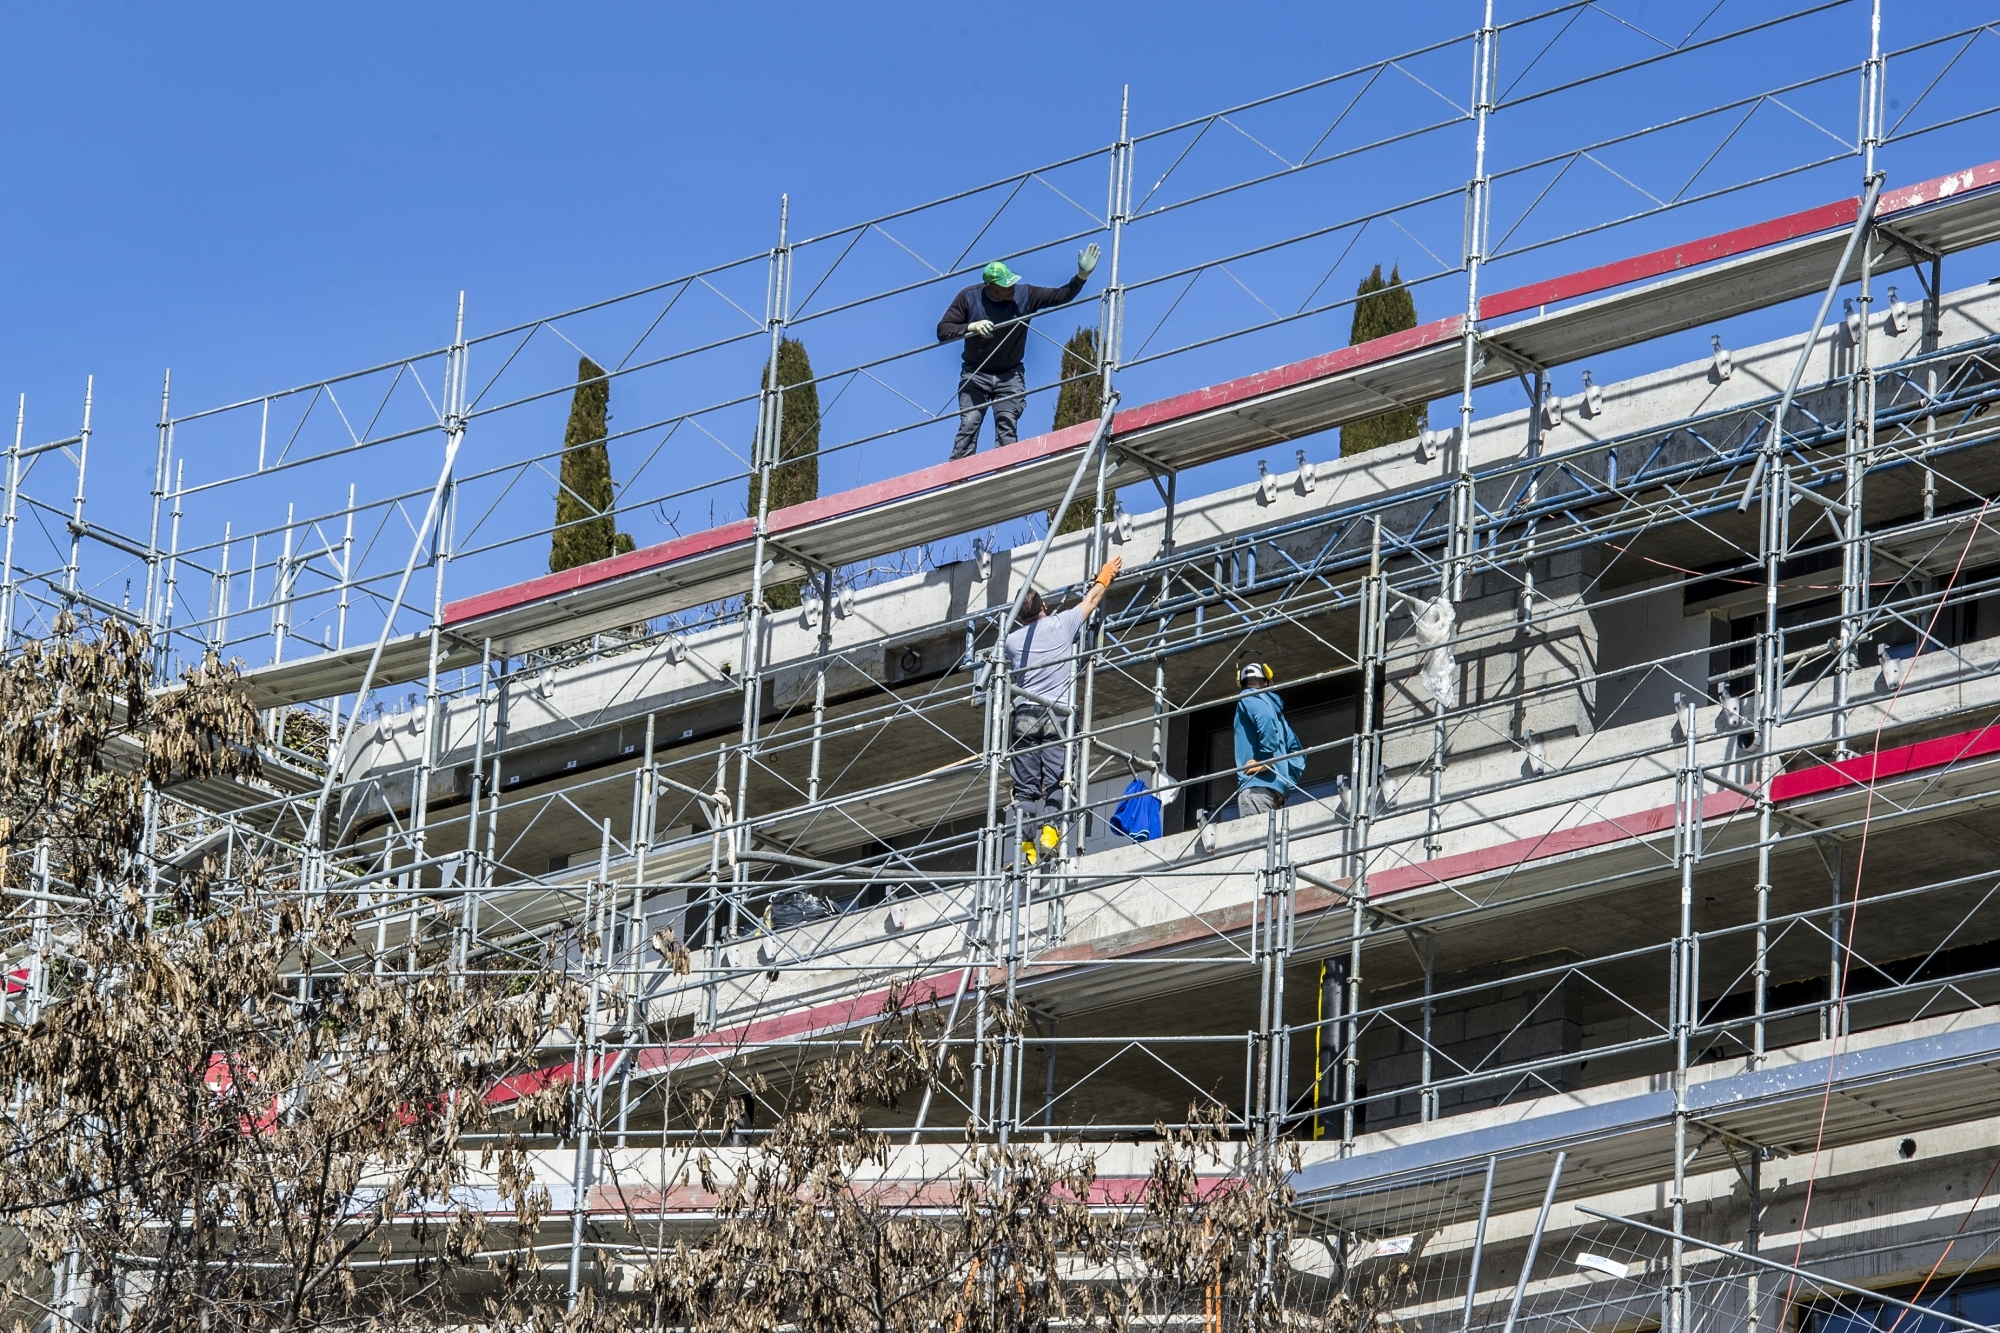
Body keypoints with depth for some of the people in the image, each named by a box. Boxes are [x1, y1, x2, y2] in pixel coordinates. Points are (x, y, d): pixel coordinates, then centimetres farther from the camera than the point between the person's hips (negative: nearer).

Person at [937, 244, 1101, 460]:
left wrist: (1082, 275, -21)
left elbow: (1061, 296, -6)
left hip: (1010, 376, 2)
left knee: (1007, 427, -10)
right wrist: (971, 327, -27)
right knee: (969, 424, -13)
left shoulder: (1025, 295, -7)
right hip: (975, 375, -2)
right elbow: (942, 331, -11)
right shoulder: (969, 297, -11)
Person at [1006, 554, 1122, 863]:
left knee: (1025, 786, 0)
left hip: (1023, 715, 2)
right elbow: (1091, 600, 21)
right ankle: (1049, 829, -25)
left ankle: (1027, 843, -12)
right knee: (1055, 780, -6)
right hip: (1056, 715, -2)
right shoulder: (1061, 624, 4)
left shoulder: (1013, 641, 10)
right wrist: (1106, 574, 39)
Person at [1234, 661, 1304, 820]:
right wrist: (1289, 780, 19)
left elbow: (1265, 719, -18)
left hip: (1256, 784, -8)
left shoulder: (1248, 698, 5)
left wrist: (1264, 761, -15)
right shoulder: (1275, 706, 28)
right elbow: (1297, 751, 26)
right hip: (1279, 789, 8)